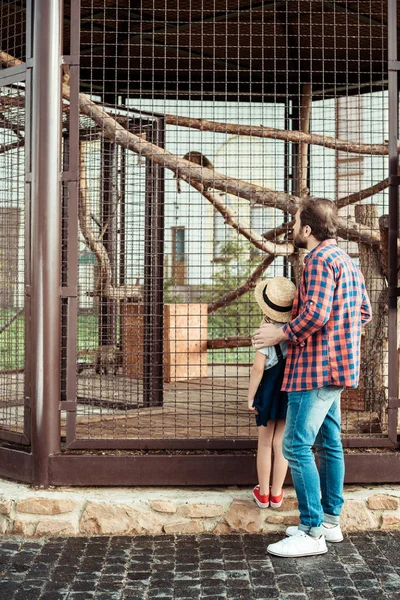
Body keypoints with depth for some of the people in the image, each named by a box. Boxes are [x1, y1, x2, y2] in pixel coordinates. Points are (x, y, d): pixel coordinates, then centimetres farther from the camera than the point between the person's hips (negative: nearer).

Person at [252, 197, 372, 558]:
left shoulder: (320, 259, -14)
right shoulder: (347, 261, 17)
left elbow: (315, 312, -26)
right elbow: (365, 313, 20)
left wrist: (282, 333, -13)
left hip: (316, 367, -11)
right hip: (336, 367, 11)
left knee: (296, 446, -9)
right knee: (328, 444, 15)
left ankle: (312, 533, -7)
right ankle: (331, 521, 22)